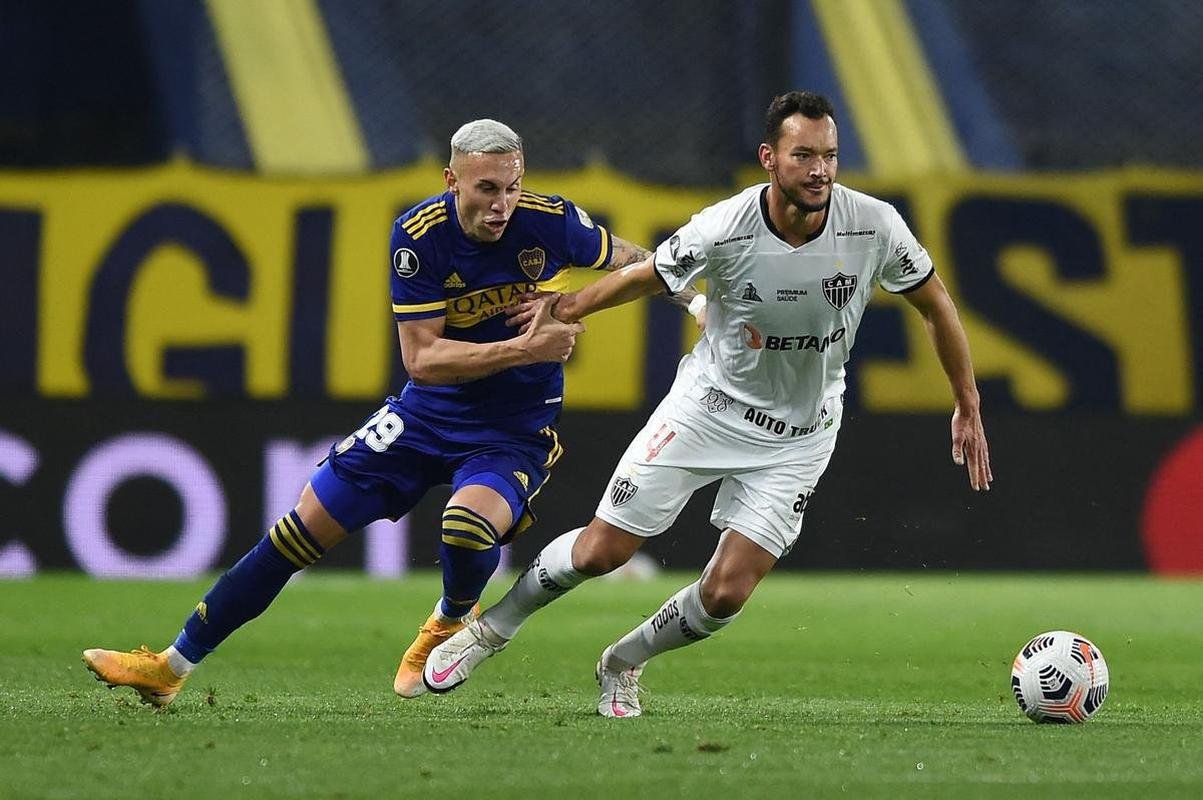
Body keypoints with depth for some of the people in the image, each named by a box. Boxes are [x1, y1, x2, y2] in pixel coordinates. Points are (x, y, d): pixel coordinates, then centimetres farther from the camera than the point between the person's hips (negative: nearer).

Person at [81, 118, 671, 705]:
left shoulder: (551, 221, -16)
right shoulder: (419, 235, -16)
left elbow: (630, 262, 3)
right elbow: (422, 359, -19)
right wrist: (523, 349, -30)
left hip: (515, 433, -2)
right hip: (428, 412, 2)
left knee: (468, 524, -34)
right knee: (305, 528, 2)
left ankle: (452, 622, 5)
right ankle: (172, 666, 14)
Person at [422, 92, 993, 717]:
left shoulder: (874, 226, -19)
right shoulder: (723, 229, -23)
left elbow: (935, 305, -2)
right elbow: (642, 277, -3)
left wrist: (968, 408, 3)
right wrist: (563, 307, 7)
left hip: (799, 437, 1)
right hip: (710, 403, -1)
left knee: (726, 595, -7)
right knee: (599, 552, -2)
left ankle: (623, 664, 23)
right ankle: (493, 628, 25)